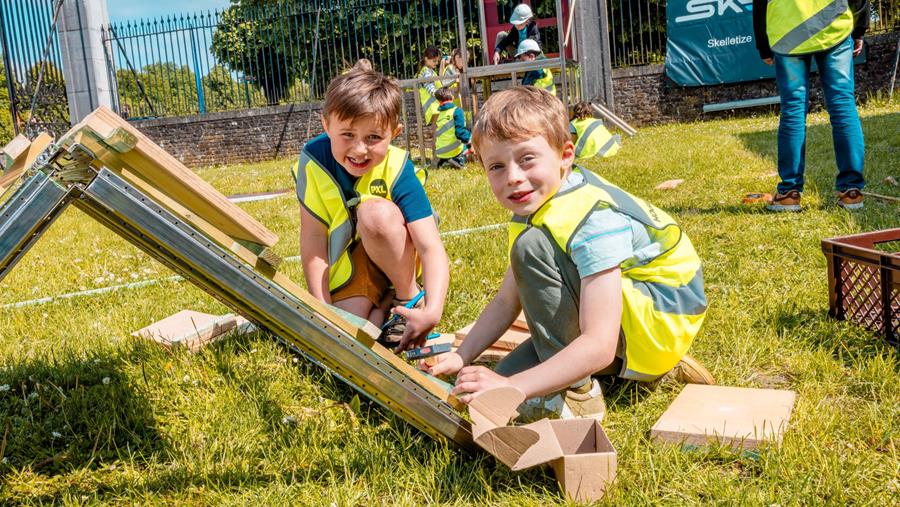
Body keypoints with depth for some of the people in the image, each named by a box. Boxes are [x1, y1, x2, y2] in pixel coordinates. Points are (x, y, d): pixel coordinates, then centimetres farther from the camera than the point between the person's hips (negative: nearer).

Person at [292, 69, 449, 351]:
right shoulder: (314, 160, -20)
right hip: (346, 261, 2)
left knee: (377, 212, -33)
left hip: (397, 259, -1)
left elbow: (431, 247, -29)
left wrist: (433, 312, -44)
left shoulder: (397, 170, -24)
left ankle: (410, 299, -11)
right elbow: (312, 237, -17)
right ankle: (383, 301, 8)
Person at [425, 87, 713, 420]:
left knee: (532, 247, -26)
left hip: (663, 323, -9)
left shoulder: (594, 221, -29)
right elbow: (506, 301, 7)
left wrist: (511, 387, -34)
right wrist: (460, 358, -3)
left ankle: (577, 393, -15)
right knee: (499, 379, 0)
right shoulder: (536, 206, 0)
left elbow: (599, 346, -35)